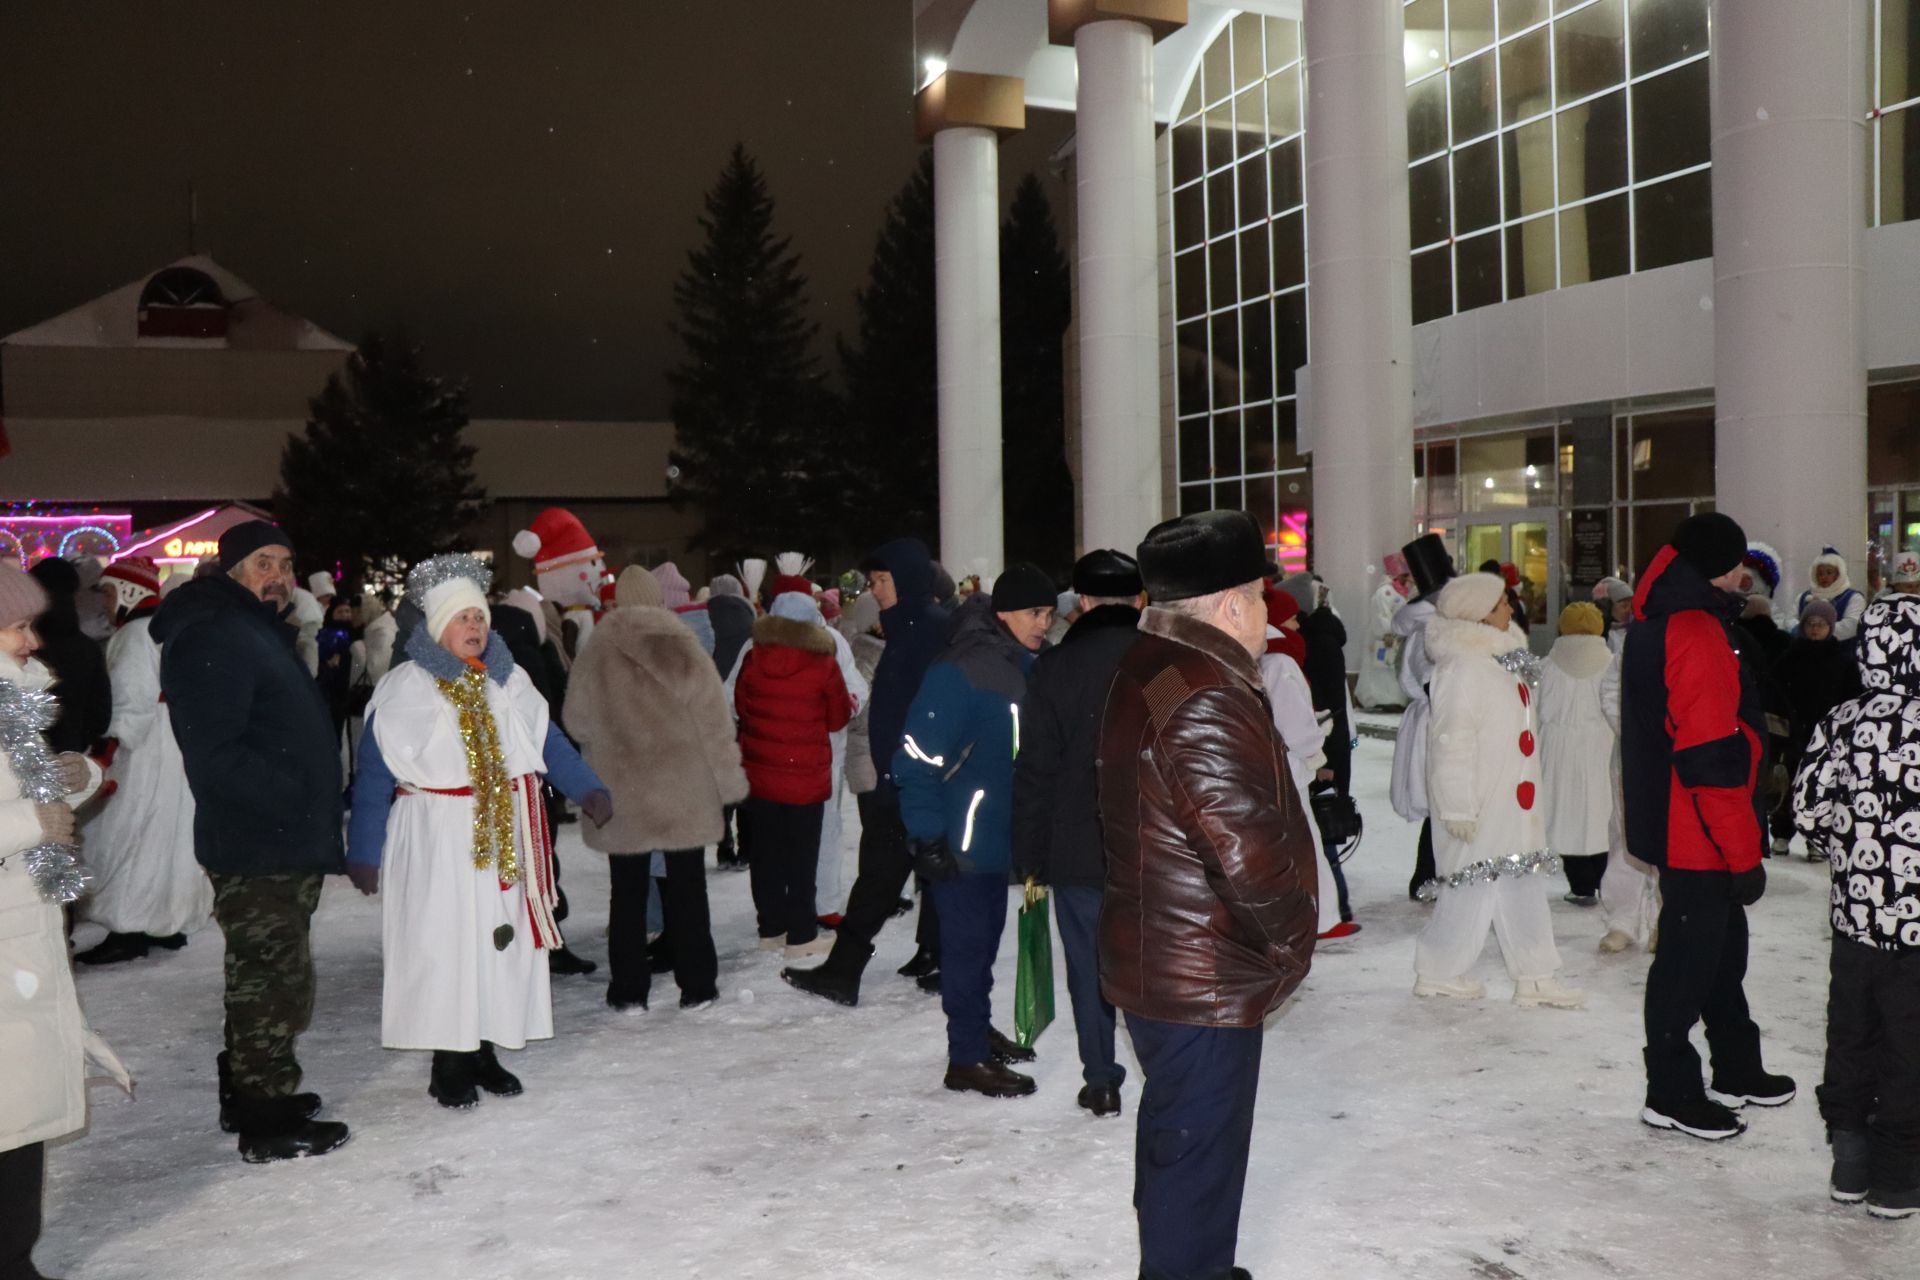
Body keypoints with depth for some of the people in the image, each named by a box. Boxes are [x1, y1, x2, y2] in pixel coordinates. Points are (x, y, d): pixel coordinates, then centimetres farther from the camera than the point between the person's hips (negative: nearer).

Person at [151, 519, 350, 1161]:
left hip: (284, 844, 10)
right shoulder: (212, 638, -16)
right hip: (256, 847, -10)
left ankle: (250, 1095, 33)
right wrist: (292, 800, -20)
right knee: (276, 983, -2)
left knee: (261, 977, 20)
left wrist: (317, 809, 15)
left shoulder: (260, 632, 17)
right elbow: (213, 754, -24)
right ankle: (268, 1122, 9)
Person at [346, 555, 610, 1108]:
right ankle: (450, 1065, 12)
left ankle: (483, 1051, 23)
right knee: (445, 946, -1)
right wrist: (363, 852, -6)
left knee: (501, 940, 9)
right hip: (438, 840, -5)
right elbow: (374, 776, -5)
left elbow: (549, 741, 10)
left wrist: (588, 789, -3)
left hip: (507, 836, 5)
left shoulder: (508, 681, 8)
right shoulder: (404, 689, -6)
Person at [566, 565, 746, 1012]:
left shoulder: (594, 655, -4)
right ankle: (696, 984, 13)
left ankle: (629, 988, 14)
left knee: (628, 891, 11)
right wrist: (730, 781, 1)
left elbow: (577, 722, 5)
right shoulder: (684, 649, -7)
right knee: (687, 886, 9)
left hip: (620, 793, 1)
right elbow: (714, 722, -6)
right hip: (684, 791, -1)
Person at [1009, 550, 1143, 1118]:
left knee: (1091, 970, 9)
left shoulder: (1053, 668, -7)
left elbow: (1035, 772, -6)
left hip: (1079, 851, -1)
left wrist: (1030, 858, 2)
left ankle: (1101, 1081, 18)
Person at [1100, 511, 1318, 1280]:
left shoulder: (1149, 669, 8)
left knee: (1176, 1139, 25)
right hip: (1205, 977, -10)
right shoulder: (1205, 699, -25)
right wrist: (1290, 934, -10)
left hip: (1158, 958, 11)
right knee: (1200, 1154, 4)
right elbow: (1250, 850, -29)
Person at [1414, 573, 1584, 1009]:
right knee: (1474, 884, -2)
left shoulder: (1502, 659, 14)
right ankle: (1438, 971, 12)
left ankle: (1535, 977, 16)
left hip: (1512, 802, 10)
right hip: (1481, 808, -10)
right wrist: (1458, 807, -23)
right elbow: (1452, 741, -22)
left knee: (1521, 886, 10)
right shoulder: (1462, 667, -18)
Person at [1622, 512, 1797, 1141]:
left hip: (1678, 825, 10)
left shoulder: (1660, 623, 13)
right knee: (1689, 957, 1)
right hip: (1699, 835, -10)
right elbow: (1712, 755, -25)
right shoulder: (1695, 631, -21)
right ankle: (1671, 1094, 13)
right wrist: (1744, 851, -20)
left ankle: (1737, 1071, 36)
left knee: (1722, 946, 21)